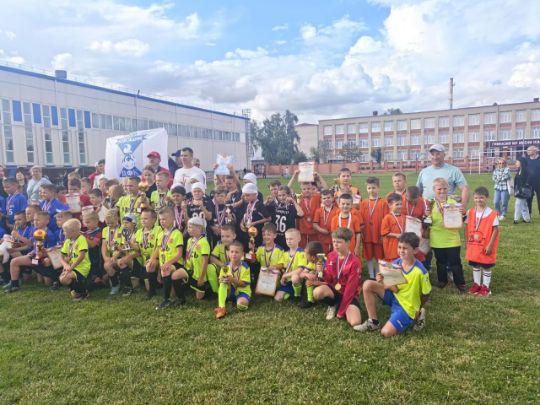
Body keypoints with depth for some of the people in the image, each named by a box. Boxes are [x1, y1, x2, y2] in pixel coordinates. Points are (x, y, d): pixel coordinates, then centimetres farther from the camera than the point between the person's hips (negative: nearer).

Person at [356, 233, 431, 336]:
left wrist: (418, 310, 3)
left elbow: (426, 293, -9)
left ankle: (411, 319, 8)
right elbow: (393, 287, -2)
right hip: (394, 296, 6)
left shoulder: (420, 271, -22)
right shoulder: (396, 263, -7)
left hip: (408, 307, -5)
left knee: (386, 332, -20)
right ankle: (373, 322, -2)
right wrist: (382, 282, -23)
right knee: (368, 285, -15)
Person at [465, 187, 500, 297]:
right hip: (473, 245, 4)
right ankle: (476, 284, 29)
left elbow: (495, 230, -12)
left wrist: (490, 245, -13)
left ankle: (485, 287, 20)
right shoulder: (470, 212, -1)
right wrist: (467, 242, 5)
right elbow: (467, 228, 6)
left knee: (486, 266, 7)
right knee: (475, 265, 15)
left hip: (486, 246, -4)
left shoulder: (492, 214, -14)